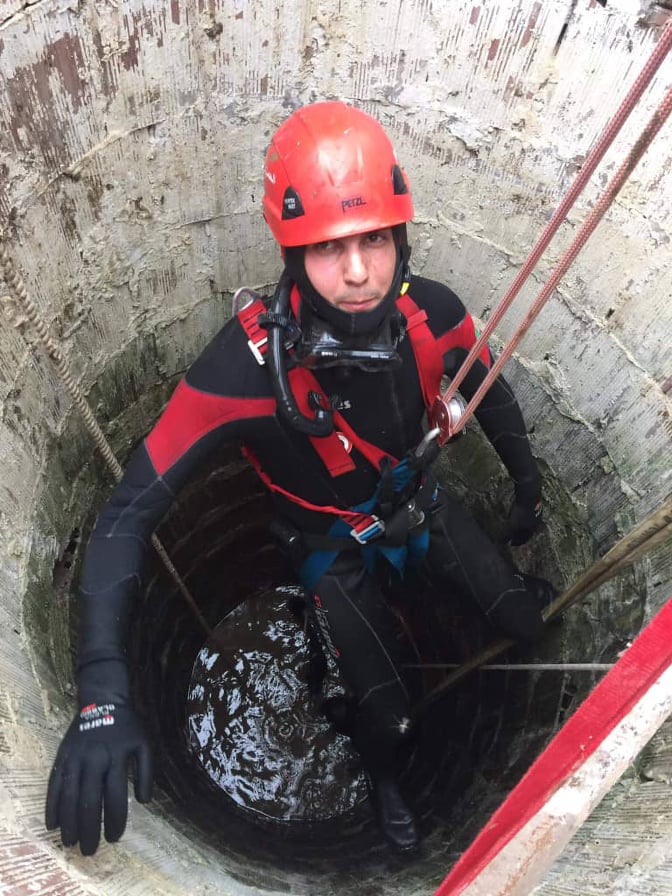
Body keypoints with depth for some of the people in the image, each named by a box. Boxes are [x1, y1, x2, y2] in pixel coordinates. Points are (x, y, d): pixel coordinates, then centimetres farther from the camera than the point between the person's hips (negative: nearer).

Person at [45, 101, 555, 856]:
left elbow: (488, 393, -4)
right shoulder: (248, 363, -40)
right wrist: (102, 694, -46)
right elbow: (130, 512, -38)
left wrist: (526, 482, 11)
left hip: (418, 503, 4)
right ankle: (383, 781, 42)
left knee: (525, 621, 9)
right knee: (389, 719, 1)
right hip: (331, 545, -3)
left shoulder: (431, 312, -27)